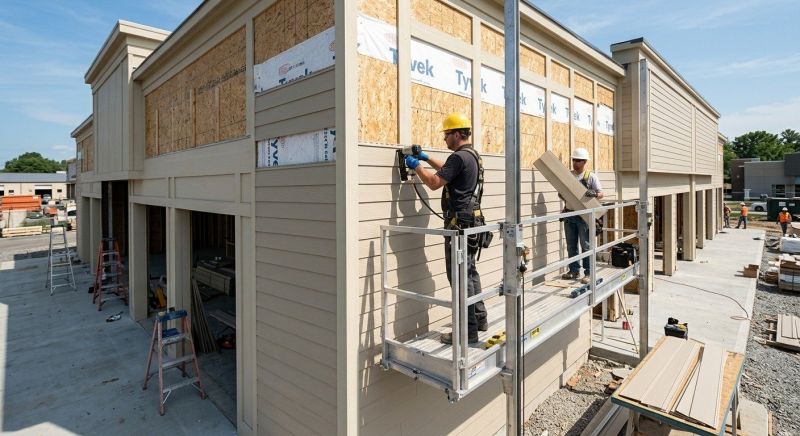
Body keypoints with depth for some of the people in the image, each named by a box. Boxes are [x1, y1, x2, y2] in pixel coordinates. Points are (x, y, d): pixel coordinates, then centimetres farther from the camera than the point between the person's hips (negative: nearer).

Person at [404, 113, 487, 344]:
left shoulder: (460, 156, -15)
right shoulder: (473, 155, 16)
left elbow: (434, 182, -17)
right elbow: (448, 169, 31)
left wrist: (417, 165, -3)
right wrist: (427, 158, 24)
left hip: (459, 223, -10)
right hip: (471, 221, 10)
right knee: (470, 271, 18)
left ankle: (468, 330, 1)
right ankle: (479, 318, 29)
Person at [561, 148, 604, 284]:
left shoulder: (591, 176, -1)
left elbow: (601, 194, -2)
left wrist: (594, 194, -24)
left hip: (584, 215, -5)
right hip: (569, 214, 5)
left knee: (586, 246, -1)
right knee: (571, 245, 10)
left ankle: (588, 273, 7)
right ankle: (574, 271, 21)